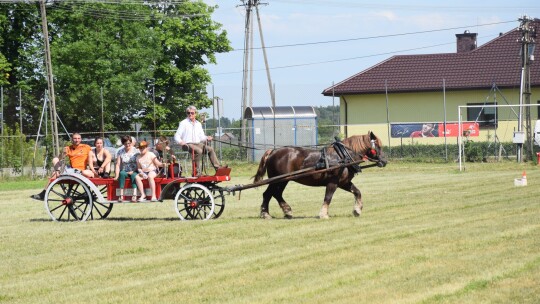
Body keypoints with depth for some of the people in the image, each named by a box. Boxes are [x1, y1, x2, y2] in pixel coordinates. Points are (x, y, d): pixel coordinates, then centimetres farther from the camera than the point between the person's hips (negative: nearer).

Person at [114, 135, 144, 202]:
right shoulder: (120, 152, 7)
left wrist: (133, 171, -15)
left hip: (134, 172, -1)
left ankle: (134, 195, -50)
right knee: (122, 174, -34)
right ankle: (121, 195, -40)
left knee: (133, 175, -36)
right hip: (124, 171, 1)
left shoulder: (136, 151, 5)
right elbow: (118, 165, 1)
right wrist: (116, 176, -12)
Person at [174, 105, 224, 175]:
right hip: (188, 144, -6)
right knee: (199, 151, -34)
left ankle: (217, 167, -16)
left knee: (210, 149, -14)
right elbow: (177, 136, -1)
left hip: (198, 144, 6)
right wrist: (180, 142, -23)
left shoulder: (198, 124, 21)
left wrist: (206, 138, -2)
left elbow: (202, 137, 22)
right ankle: (197, 172, -36)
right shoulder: (183, 123, 4)